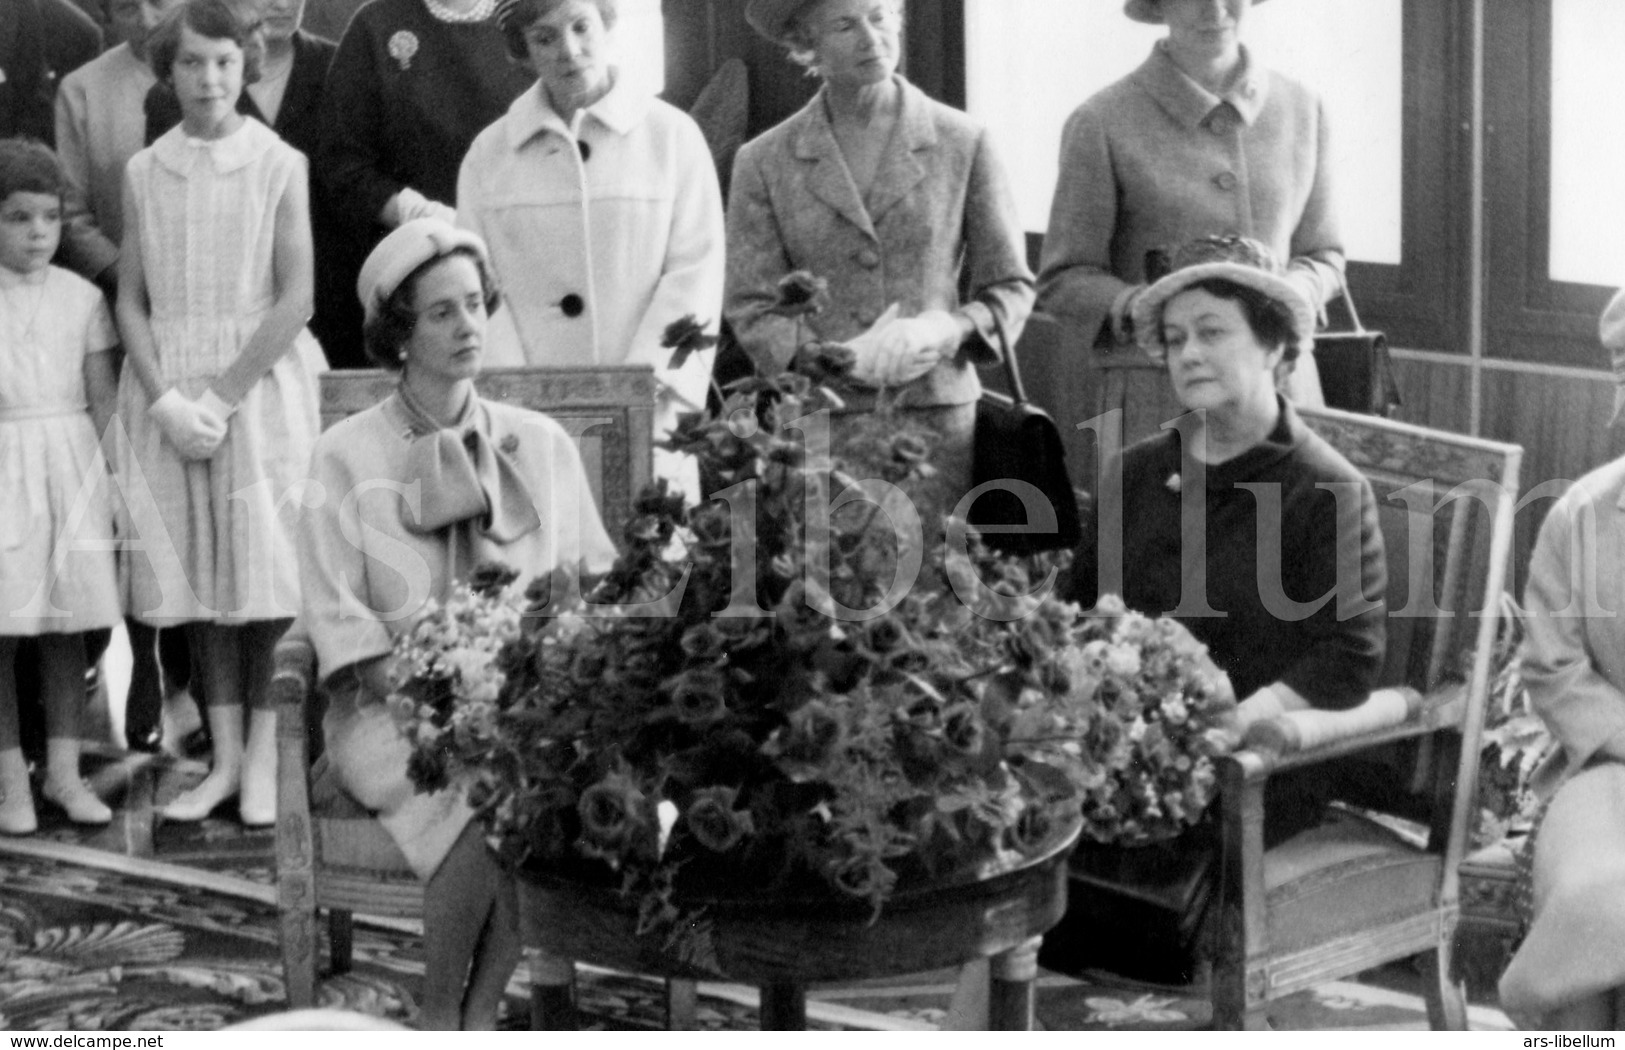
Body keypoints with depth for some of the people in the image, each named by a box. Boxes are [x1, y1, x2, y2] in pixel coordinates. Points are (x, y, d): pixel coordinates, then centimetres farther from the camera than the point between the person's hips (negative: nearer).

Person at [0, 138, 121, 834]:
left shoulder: (81, 298, 5)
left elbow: (104, 398, 7)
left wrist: (110, 477, 0)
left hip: (71, 467, 2)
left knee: (66, 625, 6)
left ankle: (63, 771, 15)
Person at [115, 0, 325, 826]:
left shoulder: (279, 166, -1)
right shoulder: (144, 172, 7)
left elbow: (296, 300, -6)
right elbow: (131, 301, 5)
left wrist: (223, 395, -13)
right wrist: (167, 402, -9)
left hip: (260, 383, -2)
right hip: (169, 392, 3)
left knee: (265, 567, -5)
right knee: (196, 570, 3)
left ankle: (264, 757, 1)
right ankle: (223, 757, 8)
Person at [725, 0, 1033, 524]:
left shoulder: (963, 142, 6)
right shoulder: (763, 161, 6)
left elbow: (1011, 287, 9)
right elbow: (750, 308, 2)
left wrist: (949, 331, -11)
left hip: (939, 418, 0)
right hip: (815, 422, 0)